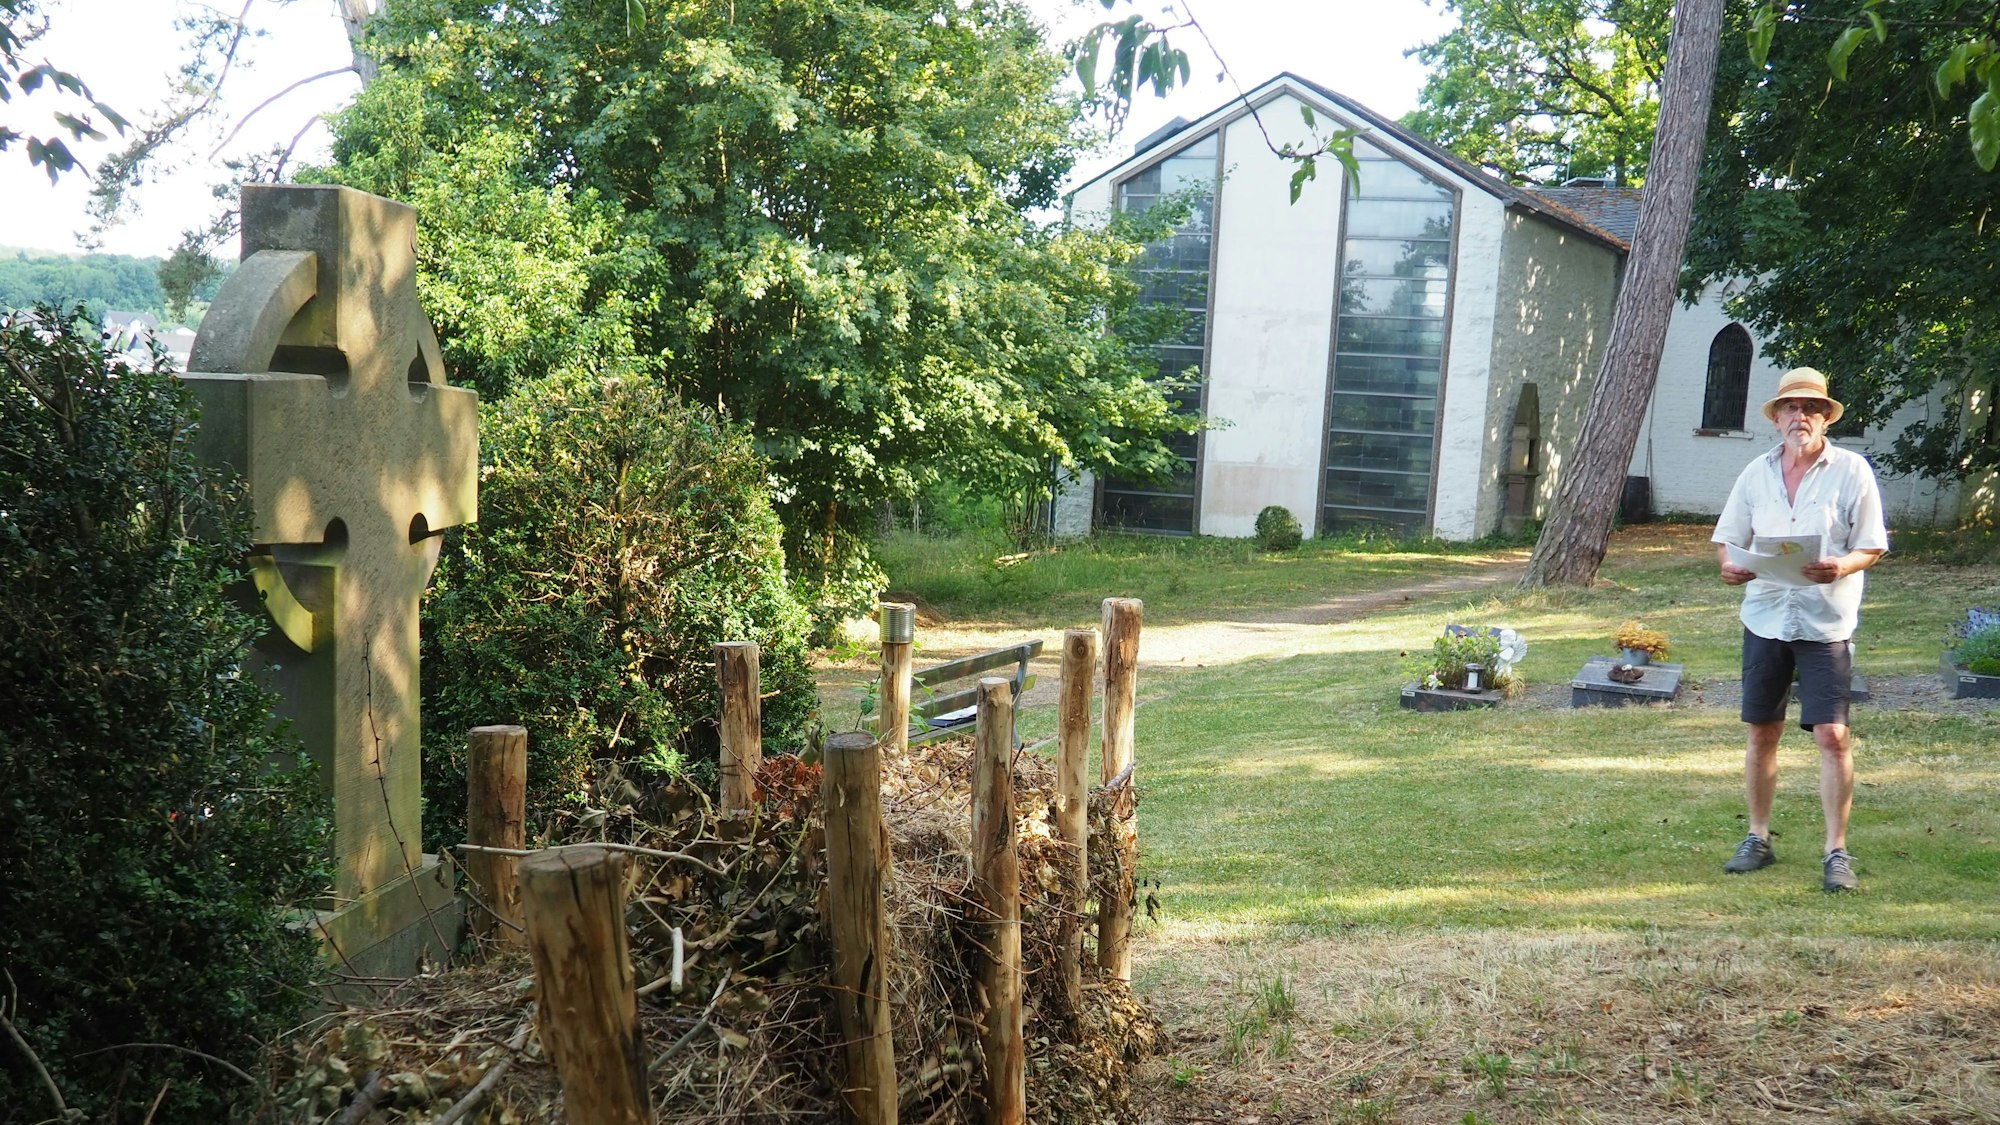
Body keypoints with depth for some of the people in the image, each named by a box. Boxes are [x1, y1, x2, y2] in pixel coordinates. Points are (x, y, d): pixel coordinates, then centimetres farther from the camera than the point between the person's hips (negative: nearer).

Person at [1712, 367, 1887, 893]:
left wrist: (1841, 567, -21)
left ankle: (1837, 851, 2)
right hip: (1765, 616, 3)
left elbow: (1872, 547, -1)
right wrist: (1729, 565, -9)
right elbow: (1727, 537, 13)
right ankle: (1758, 839, 22)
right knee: (1761, 732, 9)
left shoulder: (1852, 471, -1)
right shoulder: (1757, 473, 8)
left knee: (1832, 735, -8)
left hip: (1826, 622, -3)